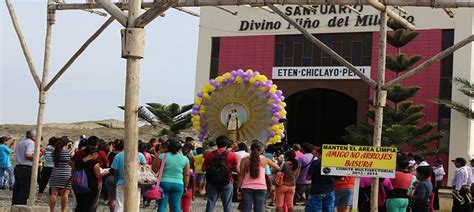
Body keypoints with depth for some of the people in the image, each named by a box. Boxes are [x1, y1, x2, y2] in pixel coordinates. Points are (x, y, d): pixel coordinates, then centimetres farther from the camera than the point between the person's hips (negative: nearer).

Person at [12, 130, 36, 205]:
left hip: (17, 167, 9)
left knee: (17, 189, 11)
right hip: (26, 169, -9)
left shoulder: (20, 143, 20)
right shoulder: (31, 143, -9)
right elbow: (28, 154, -21)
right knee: (25, 190, -6)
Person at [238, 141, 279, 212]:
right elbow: (277, 167, 15)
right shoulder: (264, 160, 2)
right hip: (261, 188, 0)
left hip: (247, 188, 0)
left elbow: (241, 175, -1)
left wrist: (239, 187, 3)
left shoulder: (245, 160, 0)